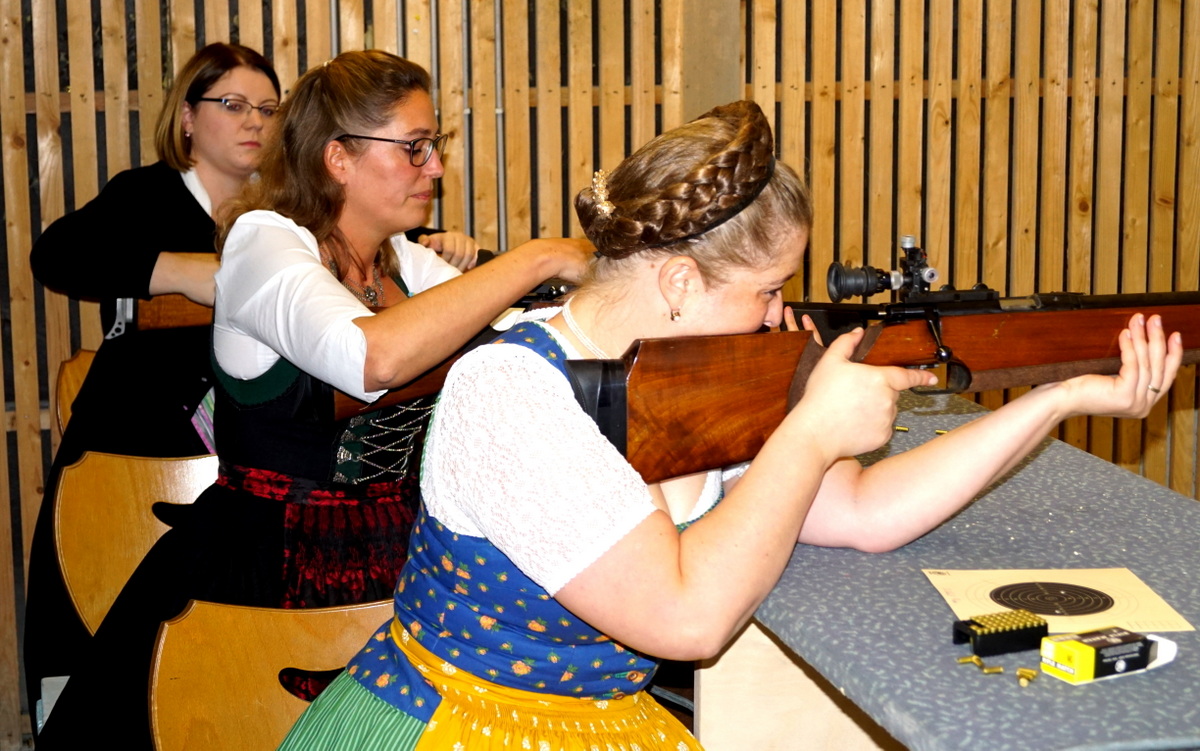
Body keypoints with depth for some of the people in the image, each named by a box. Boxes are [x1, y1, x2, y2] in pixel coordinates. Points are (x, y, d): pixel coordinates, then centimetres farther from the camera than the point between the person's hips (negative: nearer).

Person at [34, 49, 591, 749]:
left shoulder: (406, 261, 12)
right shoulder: (264, 241, -11)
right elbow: (374, 358, -31)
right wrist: (539, 259, -25)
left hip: (396, 551, 6)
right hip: (276, 566, -6)